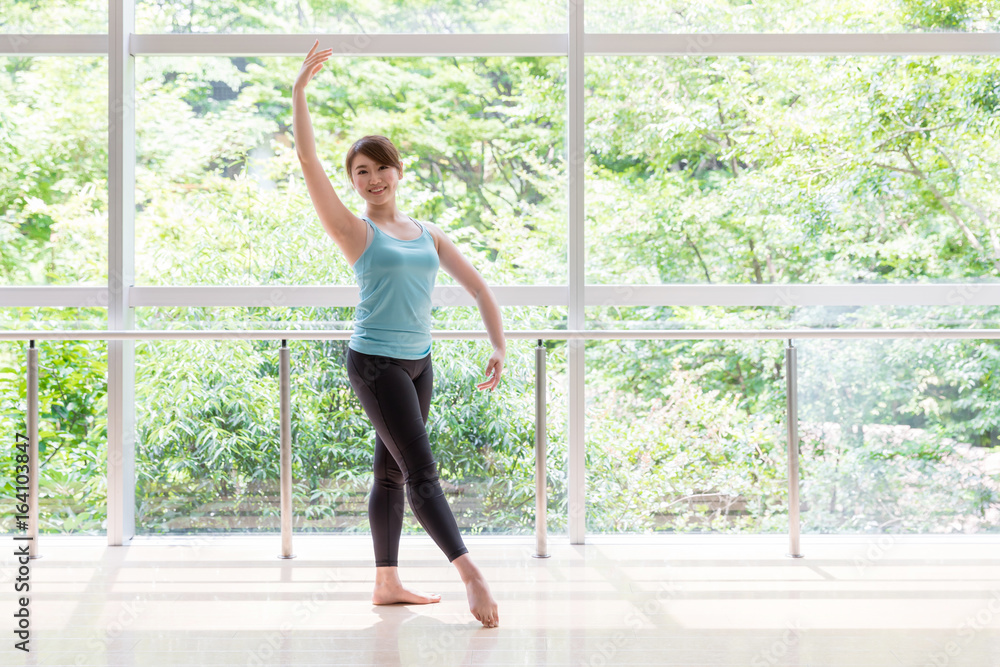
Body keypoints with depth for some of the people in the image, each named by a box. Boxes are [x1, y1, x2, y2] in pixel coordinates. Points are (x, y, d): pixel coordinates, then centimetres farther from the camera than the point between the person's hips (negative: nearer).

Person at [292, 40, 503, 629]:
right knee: (422, 471, -12)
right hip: (376, 362, -6)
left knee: (392, 472, 14)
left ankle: (387, 582, 21)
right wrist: (300, 92, -12)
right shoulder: (356, 232, -3)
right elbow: (310, 165, -11)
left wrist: (499, 347, -4)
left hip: (418, 361, 6)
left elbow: (479, 287, 9)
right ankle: (471, 574, -18)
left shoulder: (428, 235, 11)